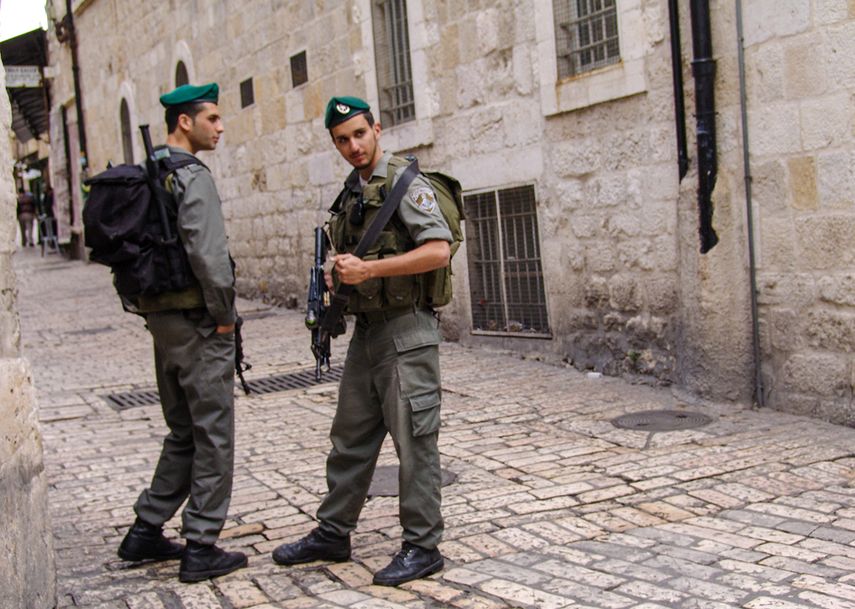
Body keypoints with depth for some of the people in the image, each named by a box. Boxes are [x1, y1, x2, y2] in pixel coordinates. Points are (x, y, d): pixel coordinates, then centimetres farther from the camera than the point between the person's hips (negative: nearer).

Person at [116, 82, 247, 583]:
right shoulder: (193, 177, -14)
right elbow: (208, 255, -23)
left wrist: (146, 303, 17)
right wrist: (224, 315, -13)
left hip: (161, 318, 9)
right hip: (198, 322, -9)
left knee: (183, 433, 19)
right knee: (213, 436, 0)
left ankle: (146, 531, 24)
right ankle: (201, 549, 6)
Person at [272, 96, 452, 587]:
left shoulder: (404, 183, -10)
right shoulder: (351, 194, 15)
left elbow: (439, 250, -21)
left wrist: (369, 269, -21)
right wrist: (339, 275, 6)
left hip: (406, 330, -8)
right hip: (366, 330, 9)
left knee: (414, 441, -2)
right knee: (351, 438, 15)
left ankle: (423, 547, 8)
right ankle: (333, 534, 27)